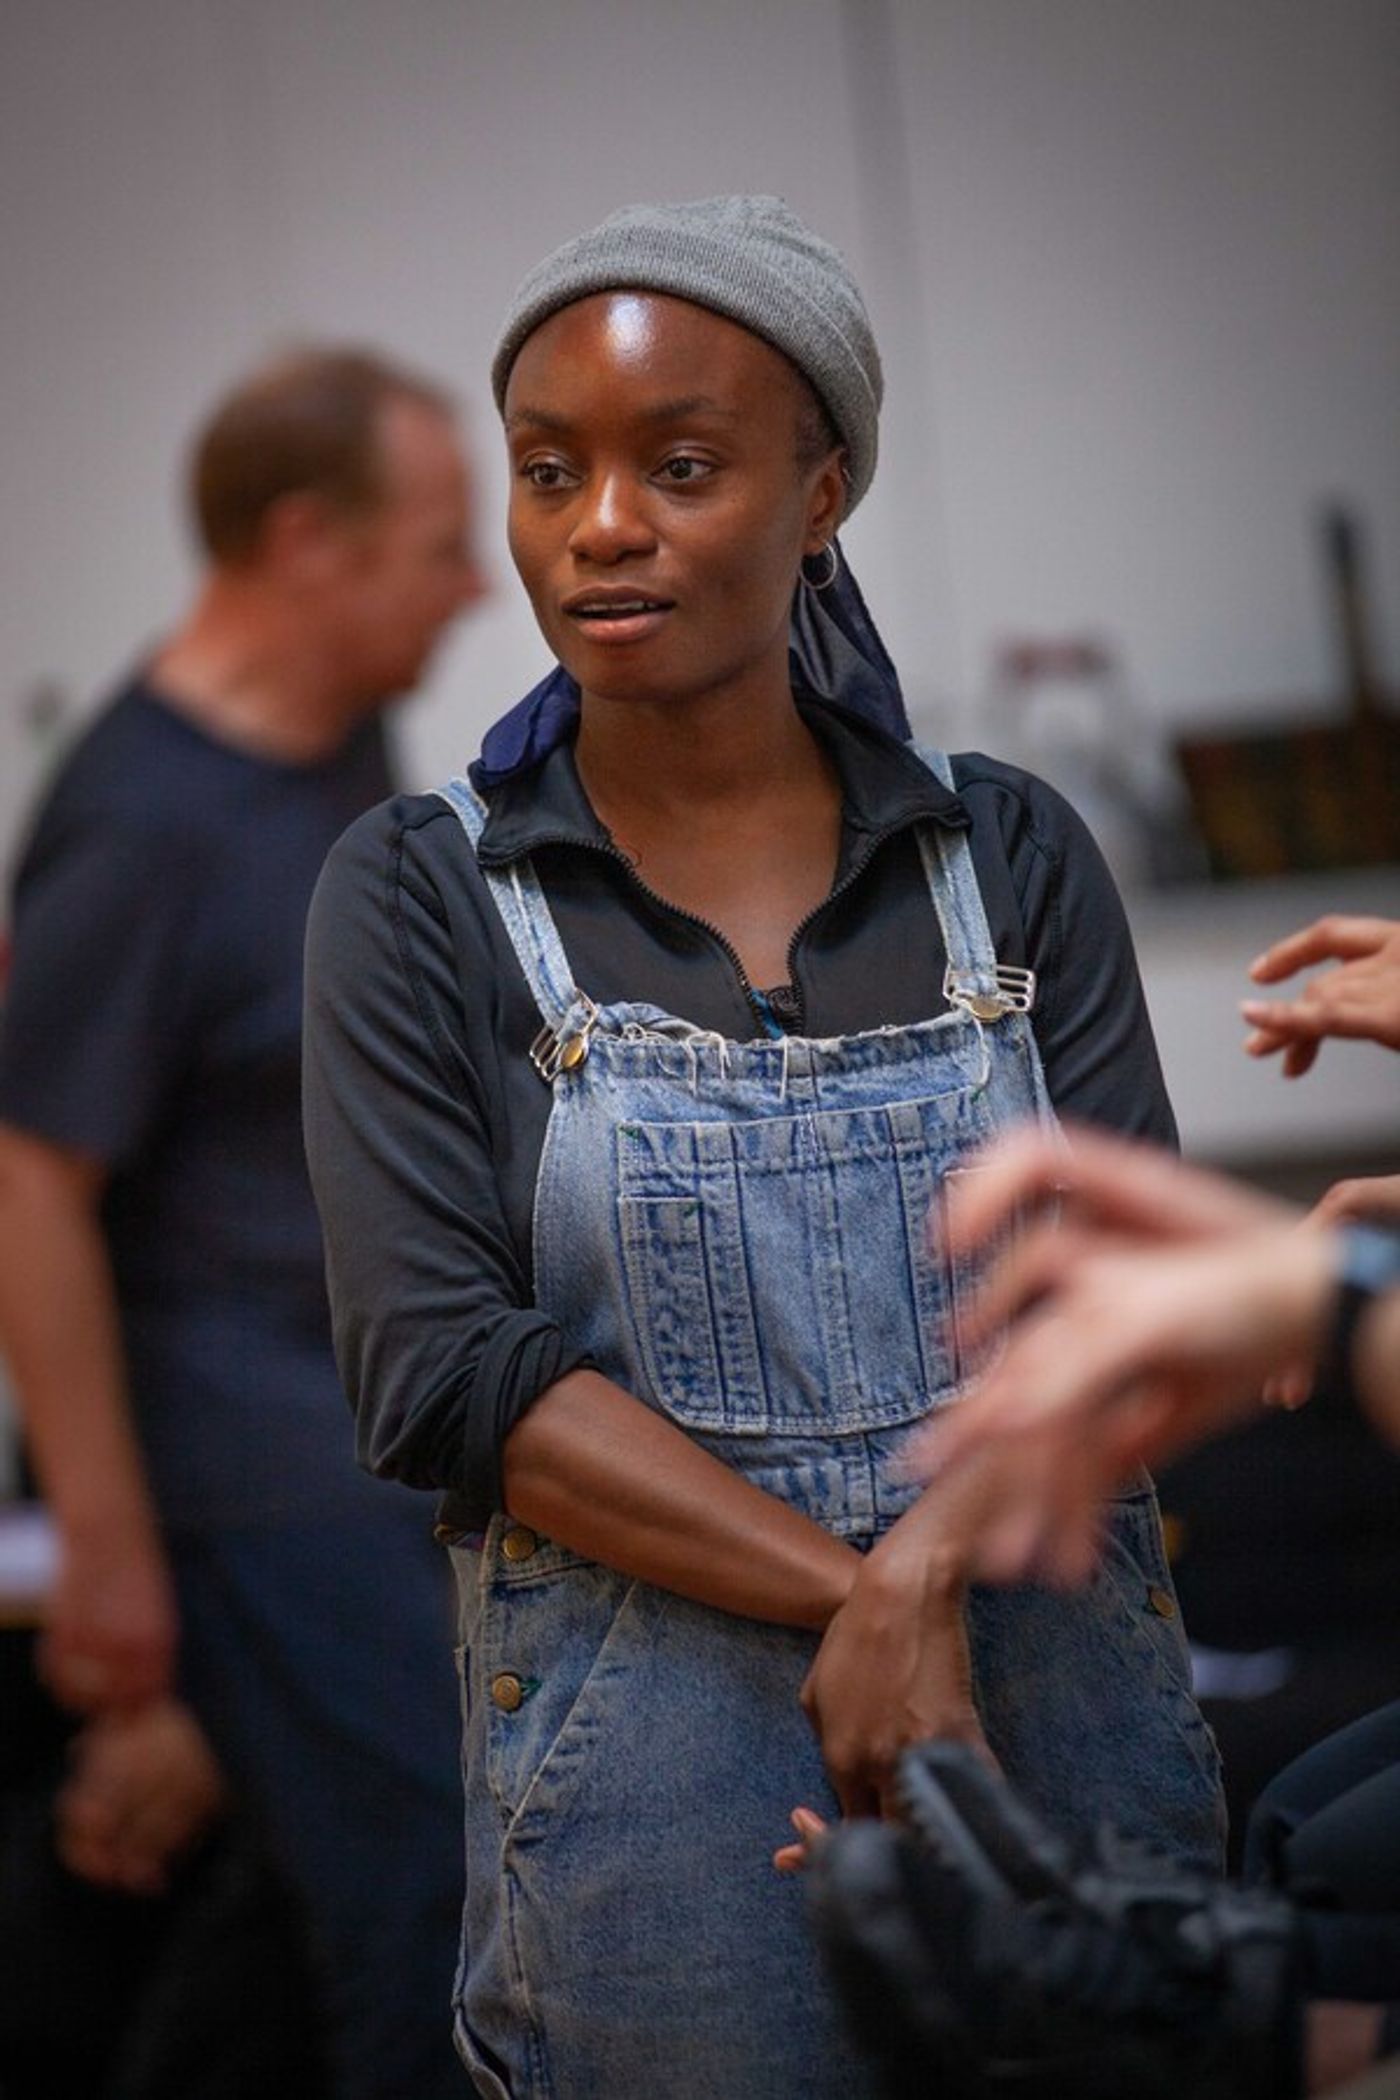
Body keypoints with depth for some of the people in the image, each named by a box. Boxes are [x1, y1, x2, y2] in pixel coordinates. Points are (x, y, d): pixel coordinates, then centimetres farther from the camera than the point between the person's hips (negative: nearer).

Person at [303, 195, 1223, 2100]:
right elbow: (437, 1368, -11)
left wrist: (931, 1567, -21)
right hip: (652, 1764, -2)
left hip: (1067, 1717, 2)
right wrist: (853, 1593, -19)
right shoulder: (420, 901, -1)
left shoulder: (1012, 857, 4)